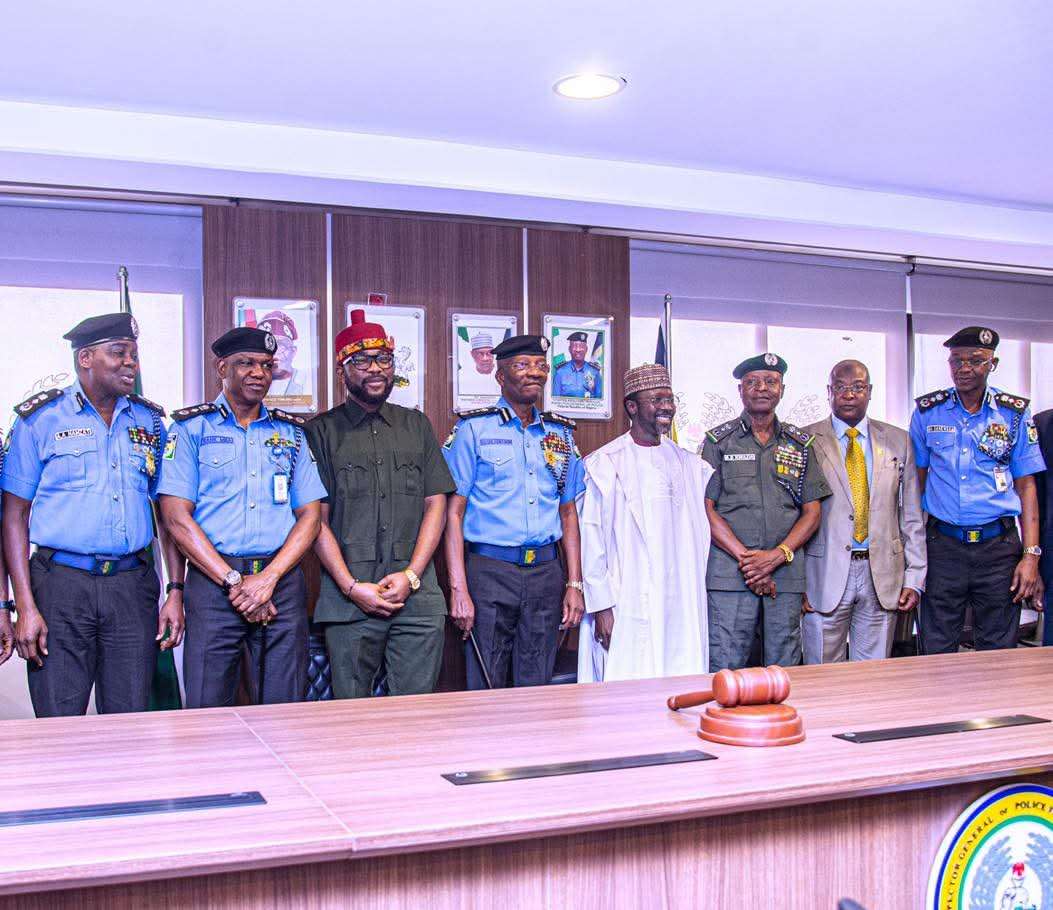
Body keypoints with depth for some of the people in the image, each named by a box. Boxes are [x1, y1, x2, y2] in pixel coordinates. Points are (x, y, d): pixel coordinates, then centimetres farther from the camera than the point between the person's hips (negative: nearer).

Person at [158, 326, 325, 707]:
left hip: (282, 581, 3)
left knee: (284, 713, 5)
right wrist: (234, 582, -10)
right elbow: (176, 515, -3)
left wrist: (268, 578, -7)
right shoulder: (190, 427, 5)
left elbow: (310, 514, 8)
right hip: (212, 580, -2)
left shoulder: (292, 432, 14)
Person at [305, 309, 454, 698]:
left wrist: (411, 575, -5)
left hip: (417, 595, 2)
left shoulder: (417, 426, 14)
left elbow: (436, 504, 8)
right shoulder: (322, 432, 5)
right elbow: (317, 518, 0)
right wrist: (352, 587, -9)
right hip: (349, 599, -2)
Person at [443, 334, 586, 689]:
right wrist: (458, 589, -12)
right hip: (490, 570, -4)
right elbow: (454, 511, -4)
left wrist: (575, 584, 9)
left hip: (546, 572, 4)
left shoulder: (560, 432, 13)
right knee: (486, 690, 1)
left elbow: (568, 513, 16)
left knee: (537, 689, 10)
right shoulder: (474, 428, -1)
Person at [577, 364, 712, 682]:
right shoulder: (605, 465, -3)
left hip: (684, 607, 5)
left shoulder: (689, 464, 13)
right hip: (629, 606, -4)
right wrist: (601, 606, -9)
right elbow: (591, 539, -6)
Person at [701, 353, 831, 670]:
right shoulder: (718, 441, 6)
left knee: (784, 671, 5)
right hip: (729, 572, -2)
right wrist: (745, 558, -11)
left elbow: (812, 512, 9)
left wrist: (777, 555, -7)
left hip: (786, 573, 3)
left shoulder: (800, 444, 13)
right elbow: (706, 509, -1)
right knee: (725, 669, -5)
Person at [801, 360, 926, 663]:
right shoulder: (806, 442, 1)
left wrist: (914, 578, 3)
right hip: (825, 576, -2)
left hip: (883, 578, 2)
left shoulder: (898, 441, 10)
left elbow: (912, 516, 10)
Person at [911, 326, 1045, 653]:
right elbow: (916, 480, 9)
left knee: (998, 652, 7)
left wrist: (1031, 554, -4)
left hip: (999, 546, 0)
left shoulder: (1015, 413, 3)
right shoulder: (928, 411, 4)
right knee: (937, 652, 5)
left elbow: (1025, 486, 4)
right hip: (942, 545, 0)